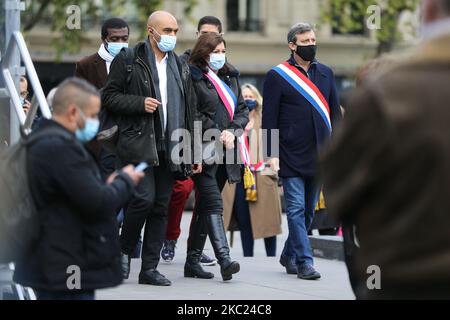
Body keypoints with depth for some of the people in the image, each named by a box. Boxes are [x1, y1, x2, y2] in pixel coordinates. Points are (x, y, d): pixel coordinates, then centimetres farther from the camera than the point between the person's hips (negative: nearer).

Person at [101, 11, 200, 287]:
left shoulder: (180, 67, 17)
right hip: (139, 144, -5)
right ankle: (125, 249, 8)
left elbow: (190, 111, 18)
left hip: (169, 148, 5)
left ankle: (150, 268, 8)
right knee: (144, 198, -17)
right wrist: (140, 103, -15)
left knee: (161, 207, 3)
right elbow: (109, 97, 0)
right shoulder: (128, 60, 1)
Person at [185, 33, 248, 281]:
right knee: (213, 205, -15)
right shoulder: (192, 77, -6)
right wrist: (217, 135, -13)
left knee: (204, 207, 12)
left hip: (225, 152, 7)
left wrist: (232, 132, -3)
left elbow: (242, 110, 15)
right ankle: (224, 259, -25)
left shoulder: (230, 77, 17)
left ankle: (193, 261, 18)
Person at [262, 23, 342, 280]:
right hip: (292, 156, -5)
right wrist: (271, 153, -9)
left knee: (309, 210, 10)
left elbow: (335, 112, 16)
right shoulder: (277, 76, -2)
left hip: (319, 155, 5)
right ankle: (304, 261, -7)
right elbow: (269, 118, -3)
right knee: (297, 209, -7)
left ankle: (290, 256, 24)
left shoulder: (326, 73, 13)